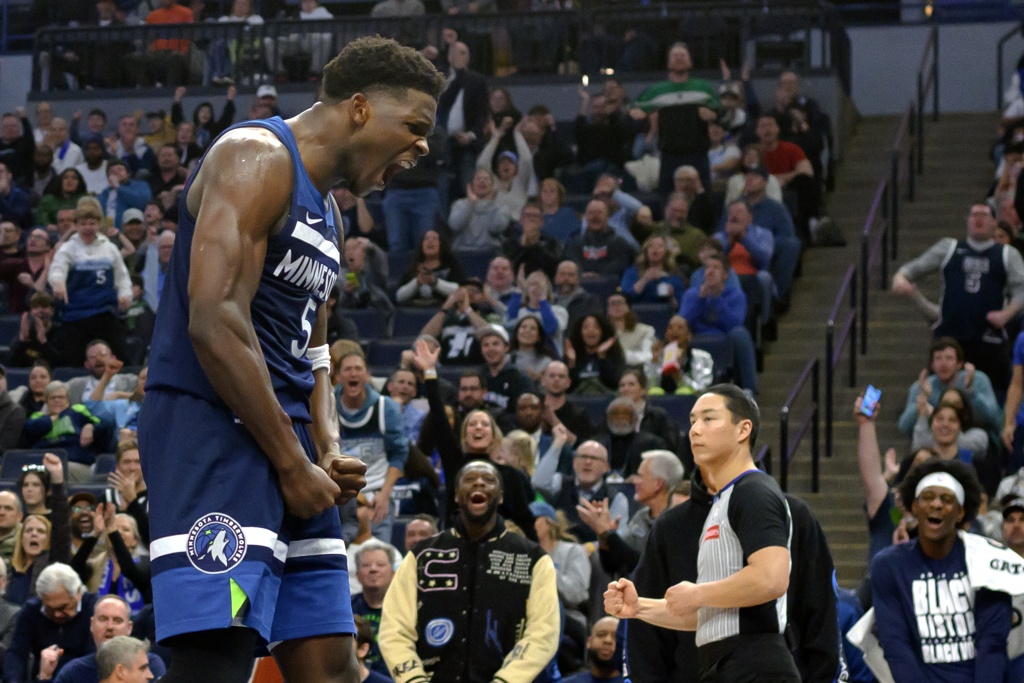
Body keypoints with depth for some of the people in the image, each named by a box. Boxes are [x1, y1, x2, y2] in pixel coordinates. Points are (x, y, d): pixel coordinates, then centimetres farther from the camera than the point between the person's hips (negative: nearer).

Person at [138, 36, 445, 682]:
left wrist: (328, 452, 7)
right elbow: (215, 321, -19)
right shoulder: (258, 157, -9)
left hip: (284, 437, 10)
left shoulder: (327, 212, 23)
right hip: (214, 426, -10)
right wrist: (292, 463, -16)